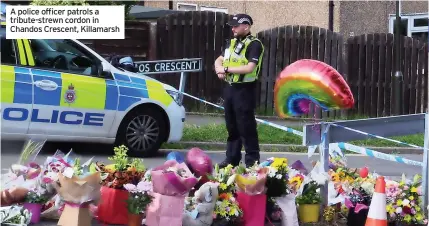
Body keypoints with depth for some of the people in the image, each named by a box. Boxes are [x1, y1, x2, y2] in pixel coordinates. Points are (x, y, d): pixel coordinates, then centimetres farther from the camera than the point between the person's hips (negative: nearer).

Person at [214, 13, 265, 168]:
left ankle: (252, 161, -1)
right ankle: (232, 159, 20)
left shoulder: (254, 45, -10)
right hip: (230, 88, 8)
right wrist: (219, 69, -5)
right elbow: (218, 61, 19)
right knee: (232, 126, 13)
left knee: (246, 127, -6)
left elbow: (249, 68, -20)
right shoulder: (231, 43, 16)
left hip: (244, 90, -8)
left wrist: (227, 69, -13)